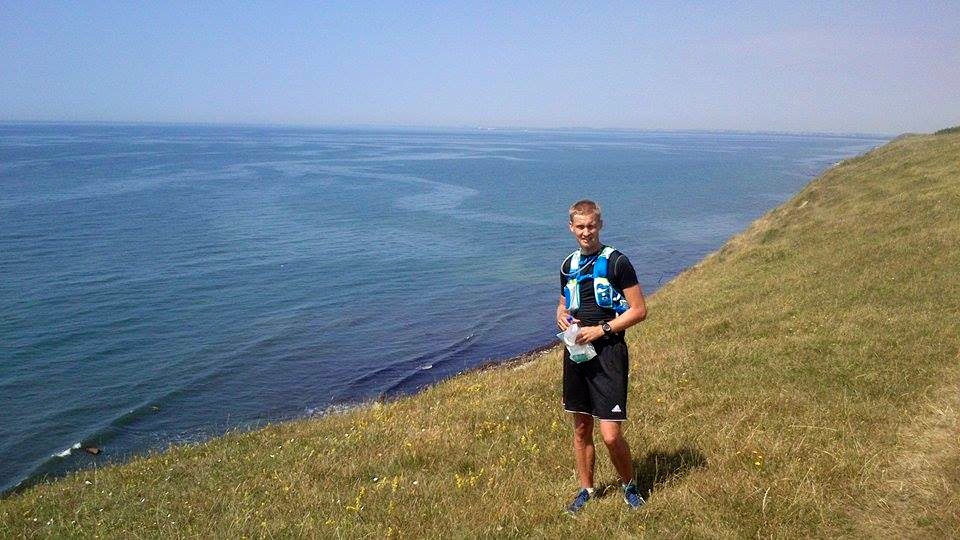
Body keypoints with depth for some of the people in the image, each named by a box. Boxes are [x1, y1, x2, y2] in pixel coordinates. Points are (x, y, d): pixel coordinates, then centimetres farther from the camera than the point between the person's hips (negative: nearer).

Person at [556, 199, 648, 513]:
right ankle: (586, 490, 29)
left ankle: (630, 486, 18)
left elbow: (639, 310, -8)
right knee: (581, 428, 13)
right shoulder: (568, 266, 11)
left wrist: (600, 329, -15)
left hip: (608, 352, -6)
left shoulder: (616, 261, -7)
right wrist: (561, 316, 1)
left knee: (611, 435, -8)